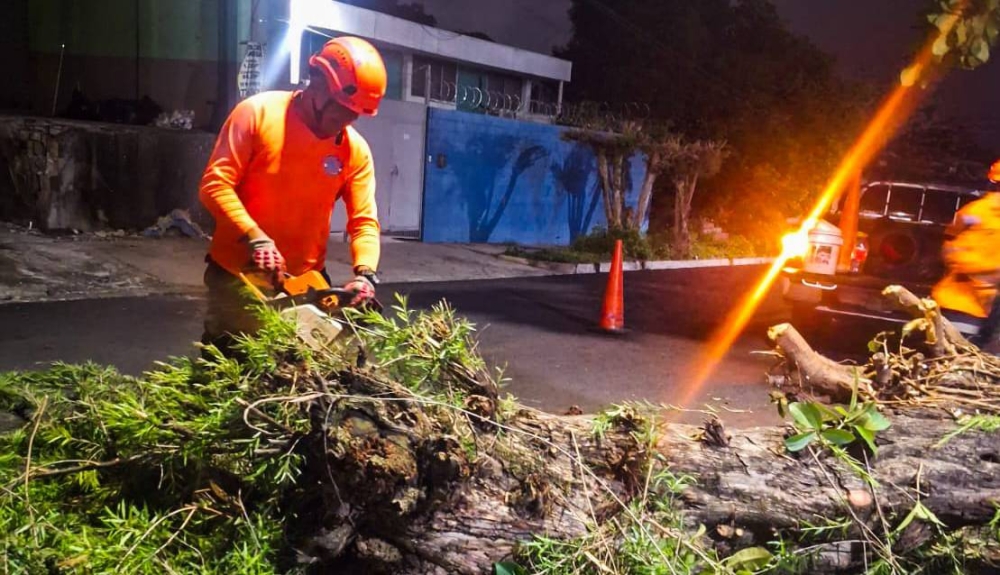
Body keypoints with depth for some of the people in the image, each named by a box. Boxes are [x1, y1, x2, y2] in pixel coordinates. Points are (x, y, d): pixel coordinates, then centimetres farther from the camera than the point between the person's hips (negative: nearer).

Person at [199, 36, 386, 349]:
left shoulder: (356, 149, -4)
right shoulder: (258, 113, -12)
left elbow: (364, 222, -5)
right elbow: (215, 185, -14)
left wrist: (365, 273, -23)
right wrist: (255, 239, -26)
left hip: (304, 282, 3)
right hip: (236, 276, -2)